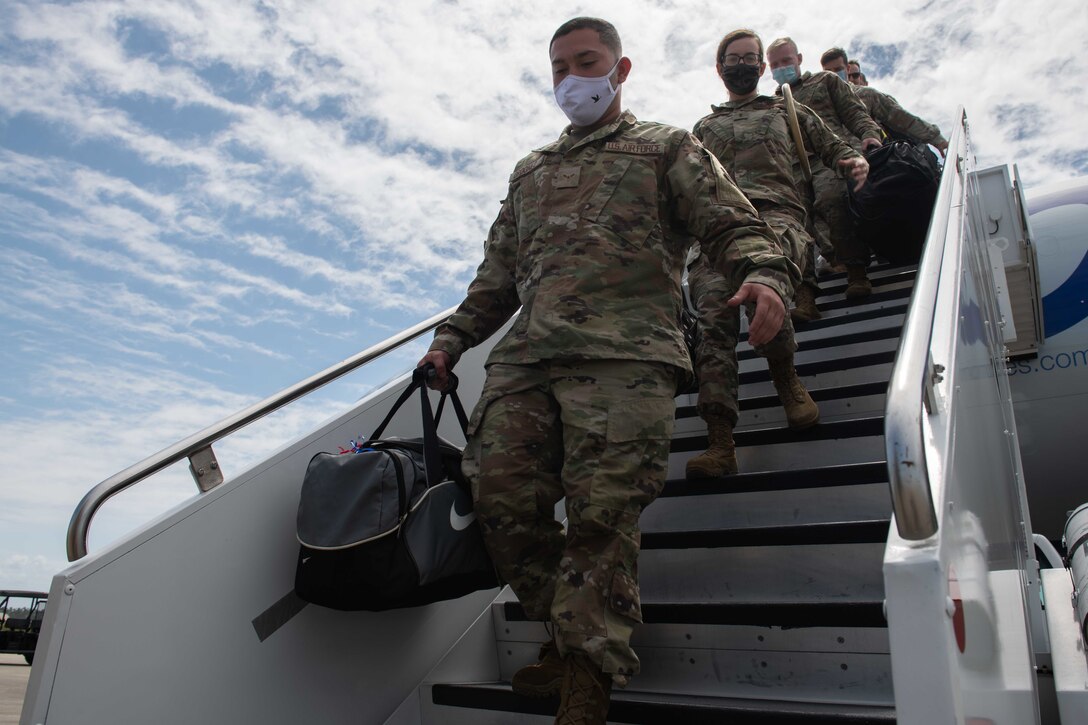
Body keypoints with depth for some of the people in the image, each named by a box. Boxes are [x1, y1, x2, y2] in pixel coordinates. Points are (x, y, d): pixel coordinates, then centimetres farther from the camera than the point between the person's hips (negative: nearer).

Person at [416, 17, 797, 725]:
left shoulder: (668, 148, 19)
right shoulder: (530, 171, 32)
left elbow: (734, 224, 6)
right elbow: (498, 272, 32)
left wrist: (764, 271, -17)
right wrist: (452, 338, 22)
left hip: (625, 356, -4)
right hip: (524, 357, 5)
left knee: (602, 513, -14)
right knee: (502, 498, -8)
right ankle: (568, 628, 12)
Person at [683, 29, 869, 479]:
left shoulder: (788, 113, 32)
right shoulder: (703, 128, 36)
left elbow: (833, 147, 28)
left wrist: (856, 159, 5)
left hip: (775, 214, -1)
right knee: (714, 315, -24)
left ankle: (786, 378, -18)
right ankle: (719, 440, -32)